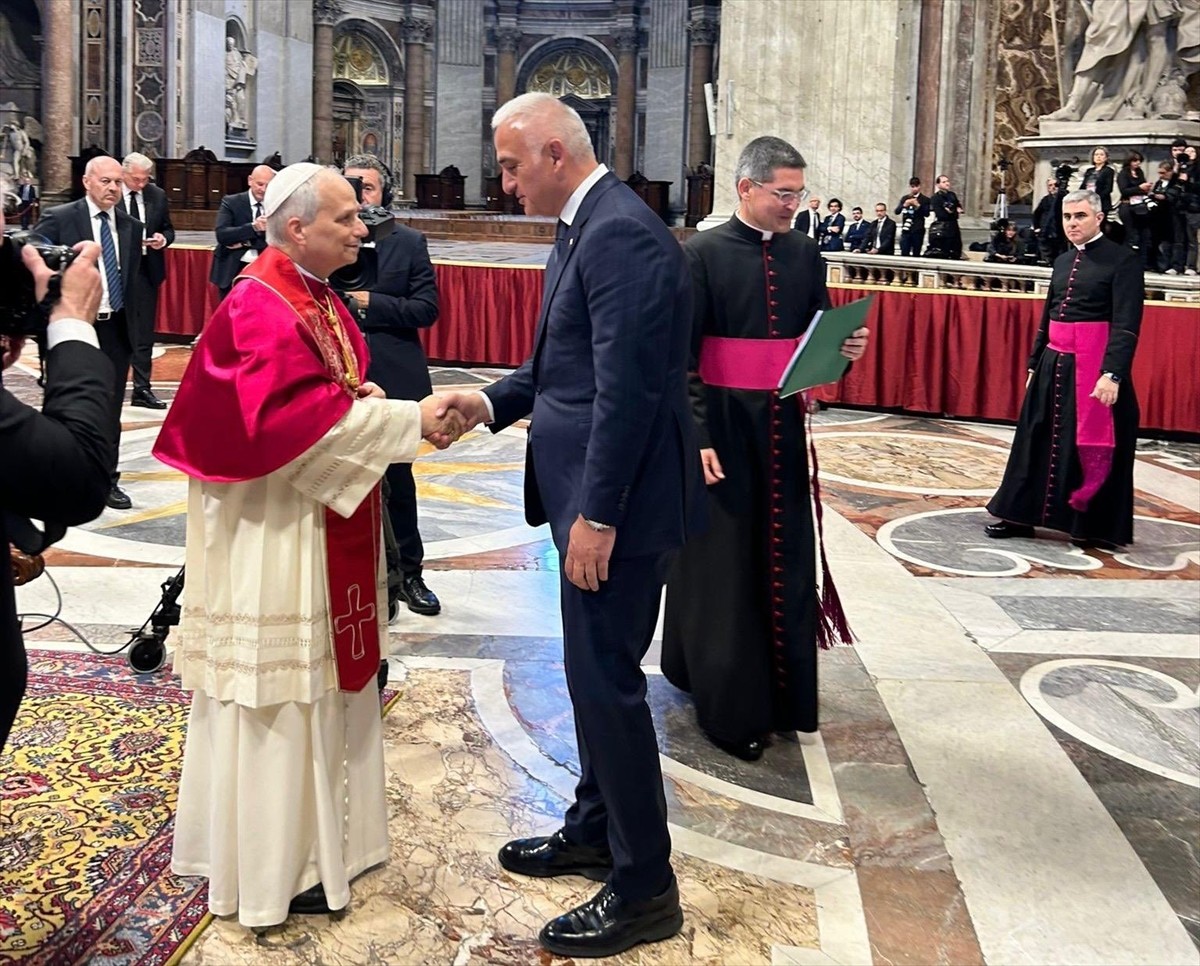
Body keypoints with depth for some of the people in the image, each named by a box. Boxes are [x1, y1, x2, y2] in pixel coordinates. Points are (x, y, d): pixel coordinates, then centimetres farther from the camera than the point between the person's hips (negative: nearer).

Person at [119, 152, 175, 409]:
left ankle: (142, 389, 10)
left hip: (146, 270, 3)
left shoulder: (157, 195, 6)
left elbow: (168, 229, 14)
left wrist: (164, 239, -8)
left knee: (144, 332, 6)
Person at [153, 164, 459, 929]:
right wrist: (408, 418, -27)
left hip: (322, 521, 10)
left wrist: (361, 393, -2)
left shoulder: (319, 297, 10)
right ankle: (273, 865, 14)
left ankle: (312, 832, 32)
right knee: (278, 688, 1)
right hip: (273, 528, -10)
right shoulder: (259, 309, -19)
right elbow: (286, 417, -28)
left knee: (317, 678, 17)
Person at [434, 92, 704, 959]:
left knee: (606, 681, -2)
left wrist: (596, 516, -23)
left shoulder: (621, 234, -19)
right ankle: (596, 830, 37)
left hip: (619, 500, -10)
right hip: (591, 494, 10)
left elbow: (627, 386, -24)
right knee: (597, 673, 20)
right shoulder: (587, 227, 13)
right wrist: (494, 403, 6)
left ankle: (644, 888, 11)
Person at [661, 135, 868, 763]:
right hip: (722, 426, -5)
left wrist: (845, 348, -10)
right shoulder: (703, 254, -8)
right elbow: (682, 353, -11)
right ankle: (730, 708, 16)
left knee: (786, 562, 10)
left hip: (783, 427, 5)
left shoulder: (803, 255, 7)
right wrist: (696, 435, -18)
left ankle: (785, 692, 24)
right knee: (722, 565, 4)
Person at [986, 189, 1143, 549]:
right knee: (1039, 440, 10)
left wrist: (1112, 374, -24)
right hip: (1053, 364, 7)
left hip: (1093, 367, -7)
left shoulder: (1122, 260, -8)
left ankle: (1095, 527, 11)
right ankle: (1022, 515, 19)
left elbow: (1126, 324, -16)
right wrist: (1035, 363, 20)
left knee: (1093, 447, 1)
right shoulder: (1063, 261, 13)